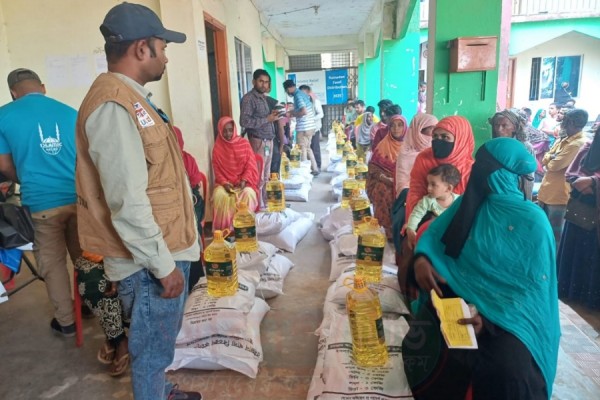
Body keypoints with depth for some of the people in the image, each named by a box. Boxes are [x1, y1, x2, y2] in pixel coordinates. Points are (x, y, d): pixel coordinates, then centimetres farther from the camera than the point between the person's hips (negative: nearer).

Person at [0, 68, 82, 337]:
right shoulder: (70, 112, 5)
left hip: (41, 203, -2)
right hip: (79, 197, 3)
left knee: (52, 262, 12)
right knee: (83, 256, 18)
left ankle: (65, 321, 22)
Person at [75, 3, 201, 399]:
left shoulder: (132, 98, 12)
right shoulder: (114, 105, -22)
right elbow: (127, 204, -26)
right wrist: (163, 265, -18)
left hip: (167, 249, 10)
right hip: (151, 261, -10)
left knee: (160, 342, 27)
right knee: (153, 349, 10)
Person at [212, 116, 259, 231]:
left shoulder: (244, 144, 1)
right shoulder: (217, 147, 3)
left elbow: (250, 166, -1)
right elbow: (217, 170, 2)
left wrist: (244, 180, -16)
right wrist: (224, 183, -15)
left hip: (243, 181, 0)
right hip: (225, 182, 0)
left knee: (248, 193, -32)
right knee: (219, 195, -31)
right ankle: (224, 228, -19)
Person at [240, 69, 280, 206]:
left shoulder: (264, 97, 16)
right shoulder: (248, 98, -12)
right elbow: (244, 122, -22)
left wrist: (272, 115, 4)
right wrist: (267, 119, -18)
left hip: (268, 140, 9)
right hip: (258, 141, -9)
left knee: (266, 176, 13)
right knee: (258, 177, -5)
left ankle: (265, 203, 23)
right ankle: (259, 206, 2)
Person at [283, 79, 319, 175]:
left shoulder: (297, 95, -13)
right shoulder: (303, 93, 15)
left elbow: (304, 112, -23)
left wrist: (292, 114, -9)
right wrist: (293, 112, 20)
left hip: (303, 127, -9)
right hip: (310, 126, 9)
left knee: (302, 150, 1)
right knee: (307, 148, 17)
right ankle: (314, 169, 20)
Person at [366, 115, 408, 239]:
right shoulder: (384, 145, 1)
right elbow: (373, 166, -1)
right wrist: (385, 178, -15)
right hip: (384, 182, -1)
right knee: (385, 193, -30)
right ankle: (389, 228, -16)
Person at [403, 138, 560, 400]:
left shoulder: (532, 222, -8)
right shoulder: (469, 202, 7)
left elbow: (536, 286, -11)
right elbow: (433, 234, 12)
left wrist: (490, 320, -25)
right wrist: (421, 258, -12)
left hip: (507, 313, -3)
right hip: (455, 300, 3)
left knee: (509, 371, -30)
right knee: (421, 346, -24)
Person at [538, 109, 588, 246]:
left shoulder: (579, 144, -18)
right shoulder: (562, 140, 12)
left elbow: (553, 165, -22)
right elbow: (545, 161, 10)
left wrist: (550, 158, -1)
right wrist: (553, 158, -10)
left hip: (559, 194, -9)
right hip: (547, 190, 9)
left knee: (554, 232, 1)